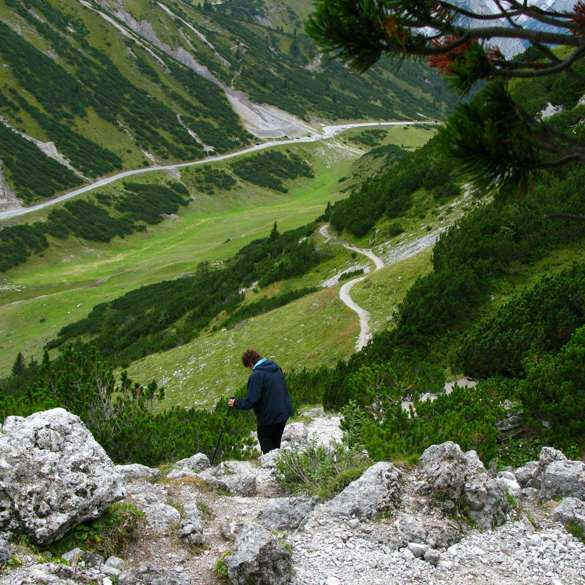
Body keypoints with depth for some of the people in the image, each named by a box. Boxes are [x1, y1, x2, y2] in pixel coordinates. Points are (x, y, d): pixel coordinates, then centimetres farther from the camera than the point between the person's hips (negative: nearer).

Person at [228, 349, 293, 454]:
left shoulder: (256, 376, -22)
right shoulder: (276, 368, 3)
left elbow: (251, 401, -23)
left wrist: (236, 403, -7)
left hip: (269, 417, -8)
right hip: (284, 413, 8)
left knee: (267, 447, 10)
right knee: (276, 444, 22)